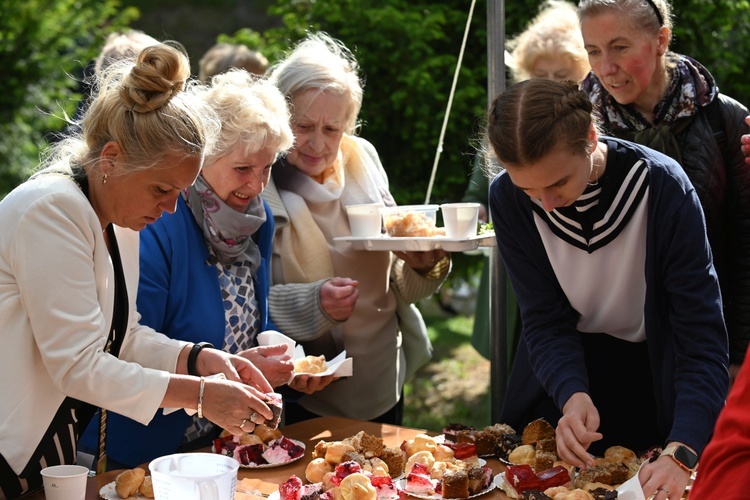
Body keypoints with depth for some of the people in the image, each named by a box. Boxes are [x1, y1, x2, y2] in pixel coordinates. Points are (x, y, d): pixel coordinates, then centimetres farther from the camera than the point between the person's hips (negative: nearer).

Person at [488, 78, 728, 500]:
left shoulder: (663, 187, -28)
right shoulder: (509, 198, -18)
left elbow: (702, 337, -29)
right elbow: (546, 321, -14)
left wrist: (683, 450, -42)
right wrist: (572, 396, -35)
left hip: (653, 376, -2)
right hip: (565, 372, 2)